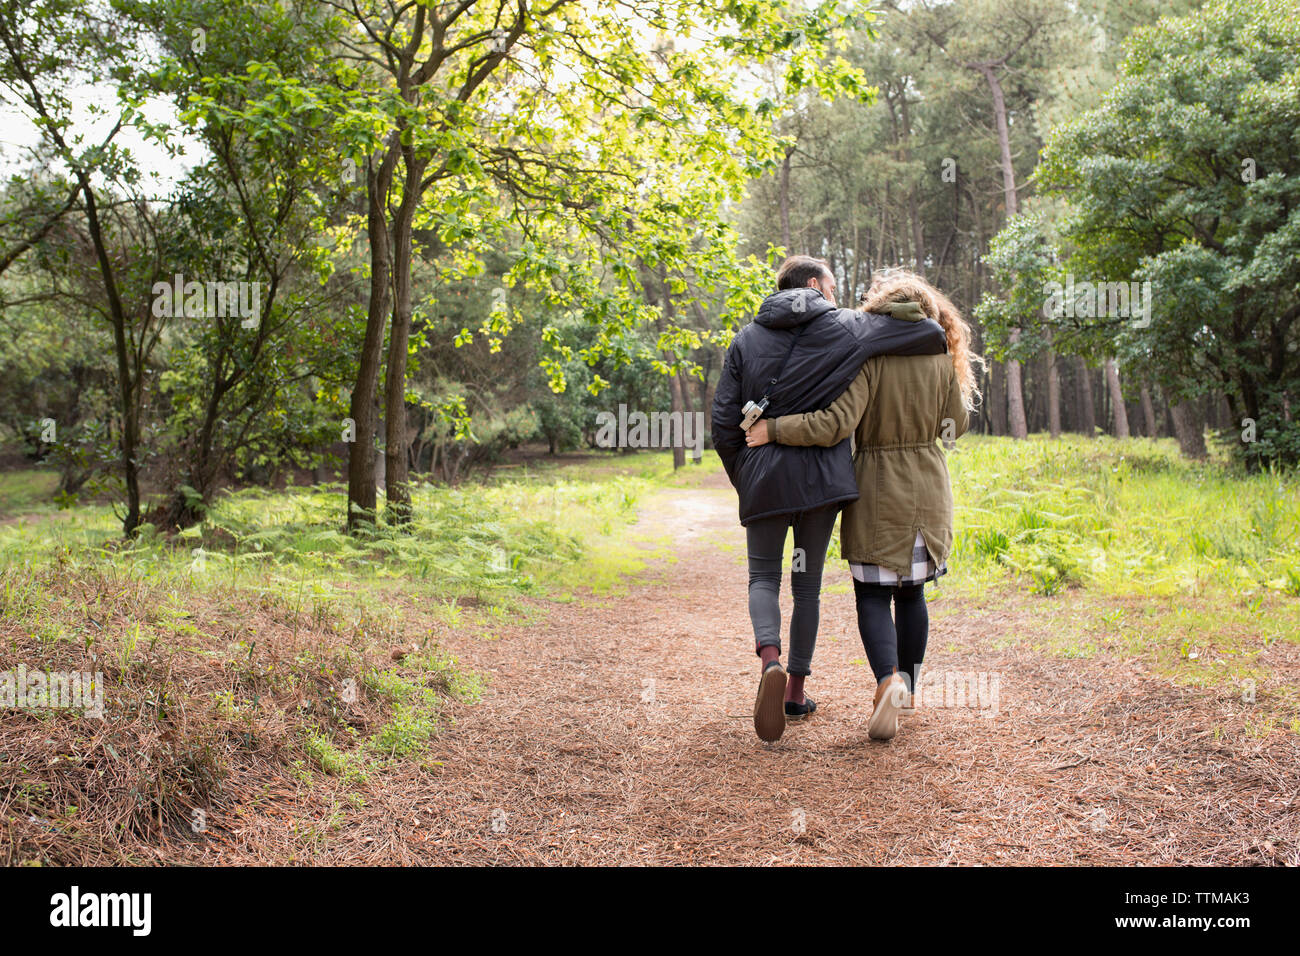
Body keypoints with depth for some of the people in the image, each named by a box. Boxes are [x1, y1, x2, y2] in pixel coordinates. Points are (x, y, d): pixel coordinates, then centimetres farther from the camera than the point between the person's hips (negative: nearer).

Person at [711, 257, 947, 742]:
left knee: (763, 576, 13)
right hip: (821, 476, -1)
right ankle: (796, 688, 19)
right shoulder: (844, 328, 1)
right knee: (808, 582, 12)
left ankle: (769, 657, -15)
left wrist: (741, 475, 13)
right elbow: (928, 332, -3)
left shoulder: (747, 338, 7)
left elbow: (724, 420, 2)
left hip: (762, 474, 1)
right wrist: (936, 340, 22)